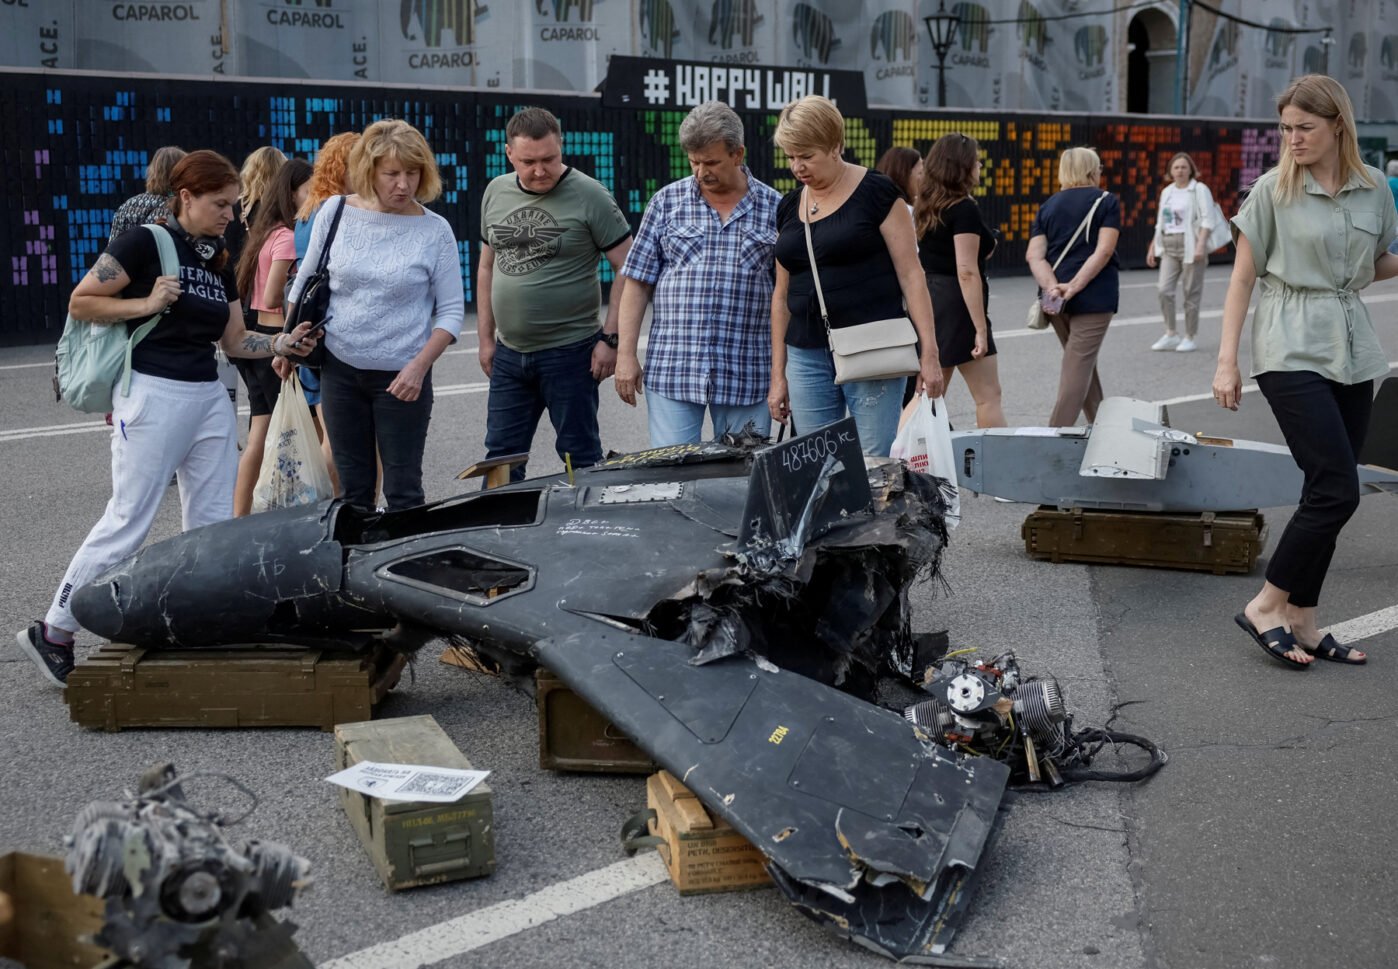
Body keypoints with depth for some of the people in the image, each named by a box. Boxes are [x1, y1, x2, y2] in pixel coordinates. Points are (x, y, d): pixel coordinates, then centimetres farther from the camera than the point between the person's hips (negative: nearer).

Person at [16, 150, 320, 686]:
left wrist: (283, 342, -1)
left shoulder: (218, 261, 14)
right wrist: (145, 304, -17)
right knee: (128, 520, -6)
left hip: (209, 397, 8)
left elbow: (234, 339, 15)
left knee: (213, 523, 5)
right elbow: (80, 302, -7)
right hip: (153, 394, -7)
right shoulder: (146, 243, -7)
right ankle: (52, 632, 5)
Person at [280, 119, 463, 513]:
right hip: (340, 370, 2)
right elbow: (306, 285, 13)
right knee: (353, 487, 11)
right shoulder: (335, 214, 0)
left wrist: (419, 366, -14)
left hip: (401, 377, -2)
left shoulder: (435, 230, -6)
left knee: (402, 491, 0)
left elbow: (451, 310, -4)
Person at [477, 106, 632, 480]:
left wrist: (610, 338, -14)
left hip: (569, 351, -5)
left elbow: (627, 270, -9)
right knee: (500, 456, 11)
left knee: (580, 458, 4)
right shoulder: (496, 192, 8)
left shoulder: (589, 195, -9)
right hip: (508, 354, 5)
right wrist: (486, 337, 14)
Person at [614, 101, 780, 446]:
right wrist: (625, 354, -2)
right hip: (671, 370, 0)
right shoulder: (667, 201, 6)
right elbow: (637, 282, 6)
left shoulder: (774, 207, 6)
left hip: (747, 376, 1)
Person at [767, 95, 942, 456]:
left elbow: (911, 274, -5)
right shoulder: (789, 207, 13)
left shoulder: (876, 192, -3)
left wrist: (929, 353, -12)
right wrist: (778, 375, 15)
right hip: (806, 355, 5)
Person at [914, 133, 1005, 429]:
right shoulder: (964, 209, -14)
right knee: (988, 396, -2)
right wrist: (981, 329, -19)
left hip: (928, 302, 8)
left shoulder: (926, 208, 11)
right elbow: (967, 272, -19)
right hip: (957, 306, -8)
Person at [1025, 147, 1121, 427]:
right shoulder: (1106, 201, 0)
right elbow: (1104, 250, -13)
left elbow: (1034, 255, -2)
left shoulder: (1048, 205, 12)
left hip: (1055, 298, 5)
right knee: (1079, 368, -6)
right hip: (1094, 297, -5)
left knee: (1084, 365, 19)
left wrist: (1052, 287, -13)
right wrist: (1075, 286, -17)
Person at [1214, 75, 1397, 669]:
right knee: (1337, 491, -13)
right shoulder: (1273, 190, -3)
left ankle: (1300, 622, 13)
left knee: (1325, 492, 6)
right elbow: (1243, 277, -2)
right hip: (1292, 351, -5)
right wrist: (1227, 361, -7)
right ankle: (1265, 607, -2)